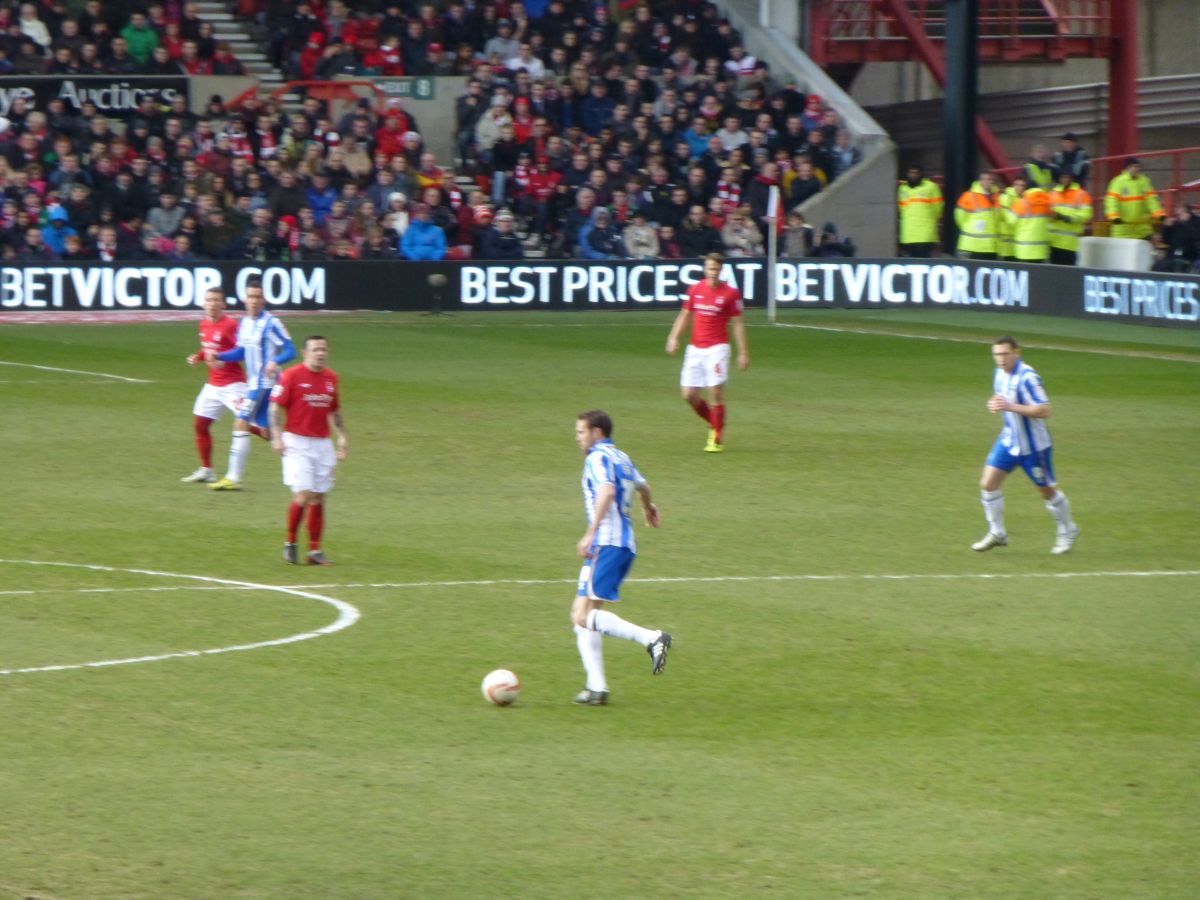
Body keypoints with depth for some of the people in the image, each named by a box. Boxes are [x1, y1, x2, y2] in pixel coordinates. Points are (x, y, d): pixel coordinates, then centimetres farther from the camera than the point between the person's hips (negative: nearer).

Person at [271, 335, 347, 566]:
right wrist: (276, 437, -15)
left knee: (318, 499, 3)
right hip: (297, 443, -5)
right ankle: (290, 543, 4)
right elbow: (276, 407, -6)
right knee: (303, 495, -14)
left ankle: (315, 550, 8)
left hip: (322, 443, 5)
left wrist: (342, 436, 14)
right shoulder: (292, 376, -6)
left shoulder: (331, 378, 10)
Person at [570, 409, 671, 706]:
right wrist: (649, 507, 63)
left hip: (606, 545, -10)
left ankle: (652, 639, -27)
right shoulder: (622, 458, 21)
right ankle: (596, 687, 4)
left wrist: (590, 534, -30)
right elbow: (642, 486, 41)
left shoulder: (598, 458, -6)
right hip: (626, 545, 10)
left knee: (584, 616, -17)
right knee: (581, 616, 10)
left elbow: (607, 491, -24)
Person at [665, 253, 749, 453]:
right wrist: (674, 337, 1)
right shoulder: (695, 290, 5)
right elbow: (685, 315, 15)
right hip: (695, 348, 4)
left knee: (716, 392, -11)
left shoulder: (730, 293, -6)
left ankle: (717, 440, 0)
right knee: (689, 394, 1)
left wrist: (743, 353, -5)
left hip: (717, 348, -4)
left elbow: (738, 323, -2)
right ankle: (714, 425, 25)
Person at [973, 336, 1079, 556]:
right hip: (1009, 439, 7)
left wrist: (1011, 407, -35)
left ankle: (1067, 531, 31)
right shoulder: (1000, 373, 1)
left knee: (1047, 491, 9)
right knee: (988, 484, -3)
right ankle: (997, 533, 10)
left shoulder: (1027, 378, -25)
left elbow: (1044, 410, -30)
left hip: (1033, 445, -7)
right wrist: (995, 404, -4)